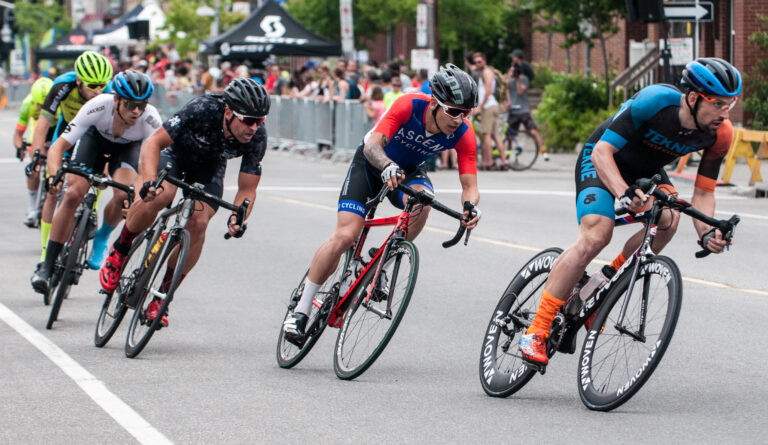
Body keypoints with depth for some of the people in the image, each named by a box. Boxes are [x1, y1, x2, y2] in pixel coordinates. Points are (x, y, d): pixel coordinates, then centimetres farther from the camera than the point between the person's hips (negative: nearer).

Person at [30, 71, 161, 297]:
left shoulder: (151, 119, -37)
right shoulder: (98, 107, -37)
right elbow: (59, 146, -34)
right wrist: (54, 175, -52)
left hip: (129, 147, 0)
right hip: (96, 138, 0)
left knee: (122, 196, -27)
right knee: (72, 195, -17)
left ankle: (101, 238, 7)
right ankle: (47, 267, -7)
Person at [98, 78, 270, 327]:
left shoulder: (257, 138, -28)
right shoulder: (202, 111, -37)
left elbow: (247, 190, -21)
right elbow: (154, 142, -32)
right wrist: (149, 181, -49)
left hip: (209, 167, 3)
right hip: (176, 151, -3)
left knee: (198, 223, -20)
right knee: (160, 196, -33)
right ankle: (118, 252, -7)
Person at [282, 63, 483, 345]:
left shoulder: (463, 134, -24)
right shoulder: (408, 106, -33)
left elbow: (469, 185, -25)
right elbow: (372, 145, -41)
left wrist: (471, 207, -48)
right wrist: (387, 167, -62)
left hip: (410, 170, 3)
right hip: (372, 163, -3)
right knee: (345, 236, -17)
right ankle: (301, 310, -5)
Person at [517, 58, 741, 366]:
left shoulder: (720, 135, -21)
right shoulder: (654, 101, -36)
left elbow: (703, 193, -13)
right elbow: (602, 151, -34)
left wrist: (707, 234, -33)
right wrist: (625, 193, -51)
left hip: (646, 171, 5)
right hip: (602, 160, -5)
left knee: (668, 219, -25)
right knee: (596, 236, -26)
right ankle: (536, 332, -22)